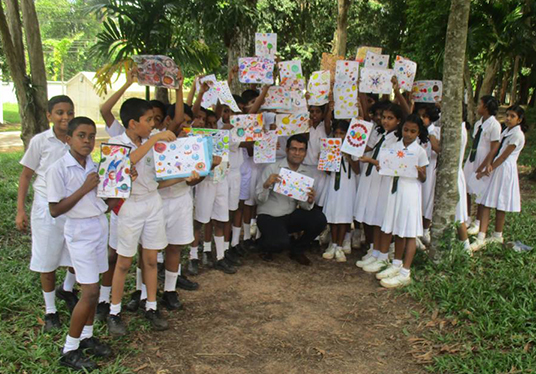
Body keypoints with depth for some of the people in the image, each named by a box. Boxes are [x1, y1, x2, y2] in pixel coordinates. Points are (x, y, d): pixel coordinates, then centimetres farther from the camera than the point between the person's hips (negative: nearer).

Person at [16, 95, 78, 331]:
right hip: (47, 208, -2)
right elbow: (26, 175, -1)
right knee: (48, 261, 7)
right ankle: (50, 310, 26)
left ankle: (67, 289, 41)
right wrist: (20, 210, -5)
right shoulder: (40, 141, -8)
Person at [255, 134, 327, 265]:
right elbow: (259, 200, -13)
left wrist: (309, 201, -23)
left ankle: (297, 250, 6)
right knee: (281, 242, -31)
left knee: (319, 219, -21)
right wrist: (266, 185, -33)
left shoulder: (307, 172, 3)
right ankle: (266, 246, 10)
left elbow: (304, 205, 1)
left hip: (291, 215, 4)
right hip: (269, 216, -4)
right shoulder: (272, 169, -10)